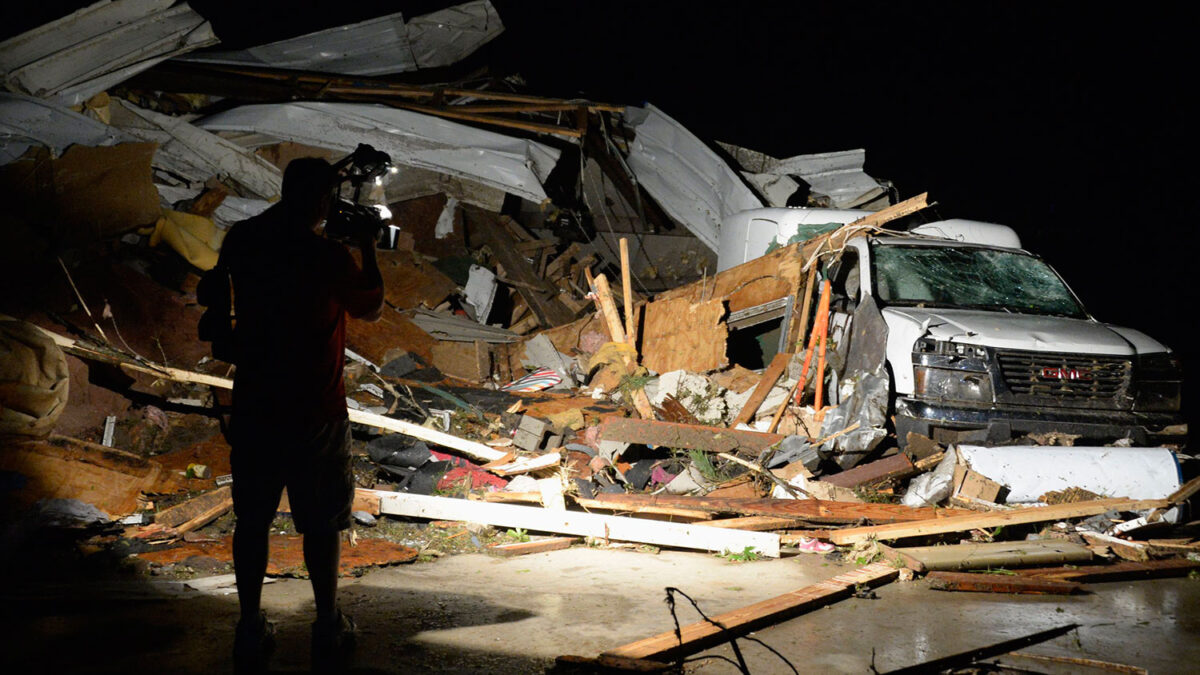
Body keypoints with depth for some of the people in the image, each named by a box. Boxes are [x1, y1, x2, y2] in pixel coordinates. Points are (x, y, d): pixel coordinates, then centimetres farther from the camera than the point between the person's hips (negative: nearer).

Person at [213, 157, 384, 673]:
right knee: (321, 524, 13)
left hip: (253, 406, 4)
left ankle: (251, 634, 27)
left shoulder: (241, 241, -6)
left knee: (252, 520, 16)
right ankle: (328, 632, 27)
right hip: (314, 414, -4)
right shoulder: (328, 257, -19)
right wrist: (368, 249, 9)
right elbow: (370, 308, -1)